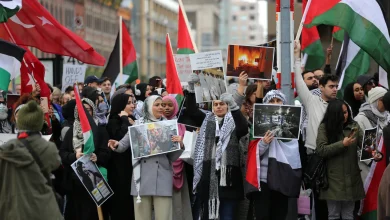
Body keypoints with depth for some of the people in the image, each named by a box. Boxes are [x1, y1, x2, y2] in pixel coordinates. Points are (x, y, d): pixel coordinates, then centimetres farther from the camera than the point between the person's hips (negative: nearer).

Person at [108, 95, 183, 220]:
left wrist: (179, 145, -12)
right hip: (142, 177, 0)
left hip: (162, 178, 0)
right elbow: (124, 144, 3)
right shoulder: (138, 125, 8)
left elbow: (173, 157, 7)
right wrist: (117, 145, -18)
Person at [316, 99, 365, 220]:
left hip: (351, 178, 3)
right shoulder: (324, 127, -2)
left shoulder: (354, 126, 7)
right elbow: (321, 150, -11)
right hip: (333, 179, -3)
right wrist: (342, 144, -17)